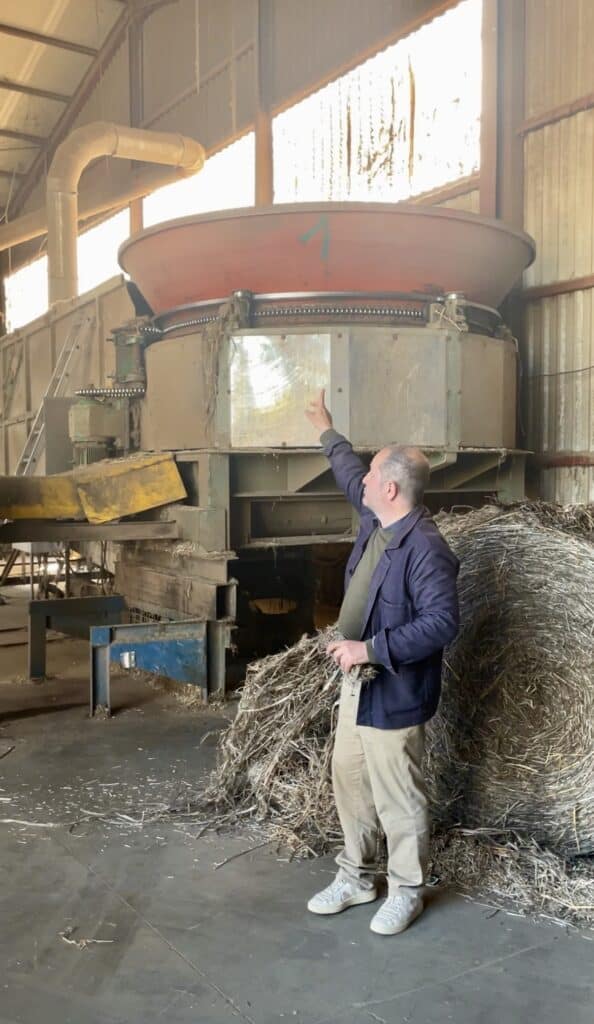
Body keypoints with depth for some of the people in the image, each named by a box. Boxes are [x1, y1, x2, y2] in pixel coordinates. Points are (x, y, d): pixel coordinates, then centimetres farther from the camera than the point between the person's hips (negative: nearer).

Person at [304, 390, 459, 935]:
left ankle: (406, 891, 27)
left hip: (394, 693, -9)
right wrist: (327, 431, 34)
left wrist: (371, 649, -29)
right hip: (357, 683, 9)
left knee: (398, 796, 6)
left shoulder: (425, 547, -24)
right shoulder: (376, 520, 3)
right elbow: (350, 476, 23)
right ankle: (356, 877, 35)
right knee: (349, 780, 18)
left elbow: (443, 621, -27)